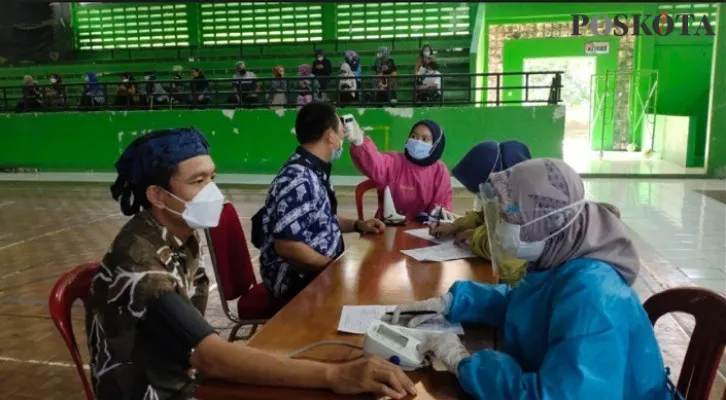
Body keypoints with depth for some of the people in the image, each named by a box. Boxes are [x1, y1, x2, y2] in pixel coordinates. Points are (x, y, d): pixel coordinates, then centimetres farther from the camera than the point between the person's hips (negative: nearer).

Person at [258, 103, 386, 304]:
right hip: (297, 280, -9)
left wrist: (357, 225, 7)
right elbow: (287, 246, -28)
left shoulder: (315, 172, 6)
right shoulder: (298, 181, -25)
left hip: (320, 269, 9)